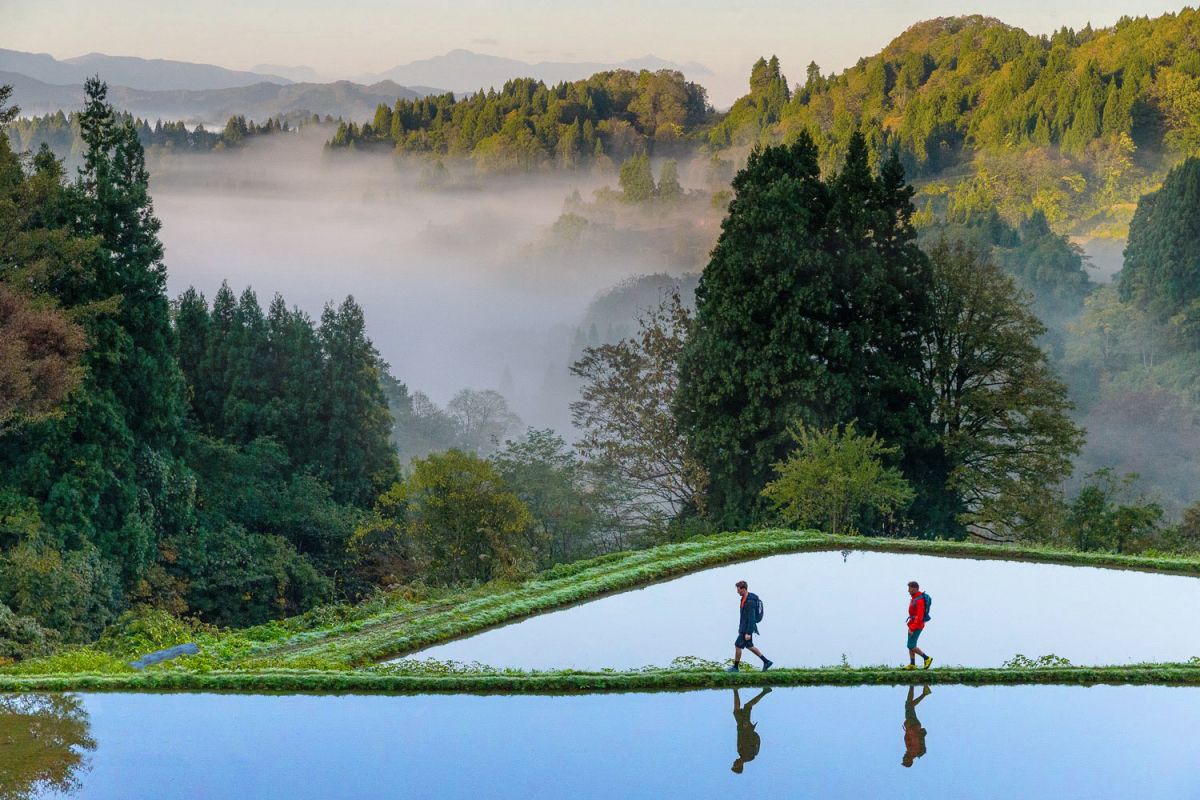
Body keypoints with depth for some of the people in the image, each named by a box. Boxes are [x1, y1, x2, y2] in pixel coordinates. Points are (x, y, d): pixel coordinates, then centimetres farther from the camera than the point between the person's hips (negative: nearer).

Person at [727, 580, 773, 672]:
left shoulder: (750, 602, -24)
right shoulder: (745, 598, 7)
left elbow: (752, 618, -25)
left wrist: (748, 633, -26)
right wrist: (741, 628, 24)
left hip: (747, 629, -10)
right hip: (744, 627, 10)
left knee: (738, 646, -1)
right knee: (749, 646, 17)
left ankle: (735, 667, 11)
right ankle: (766, 661, 22)